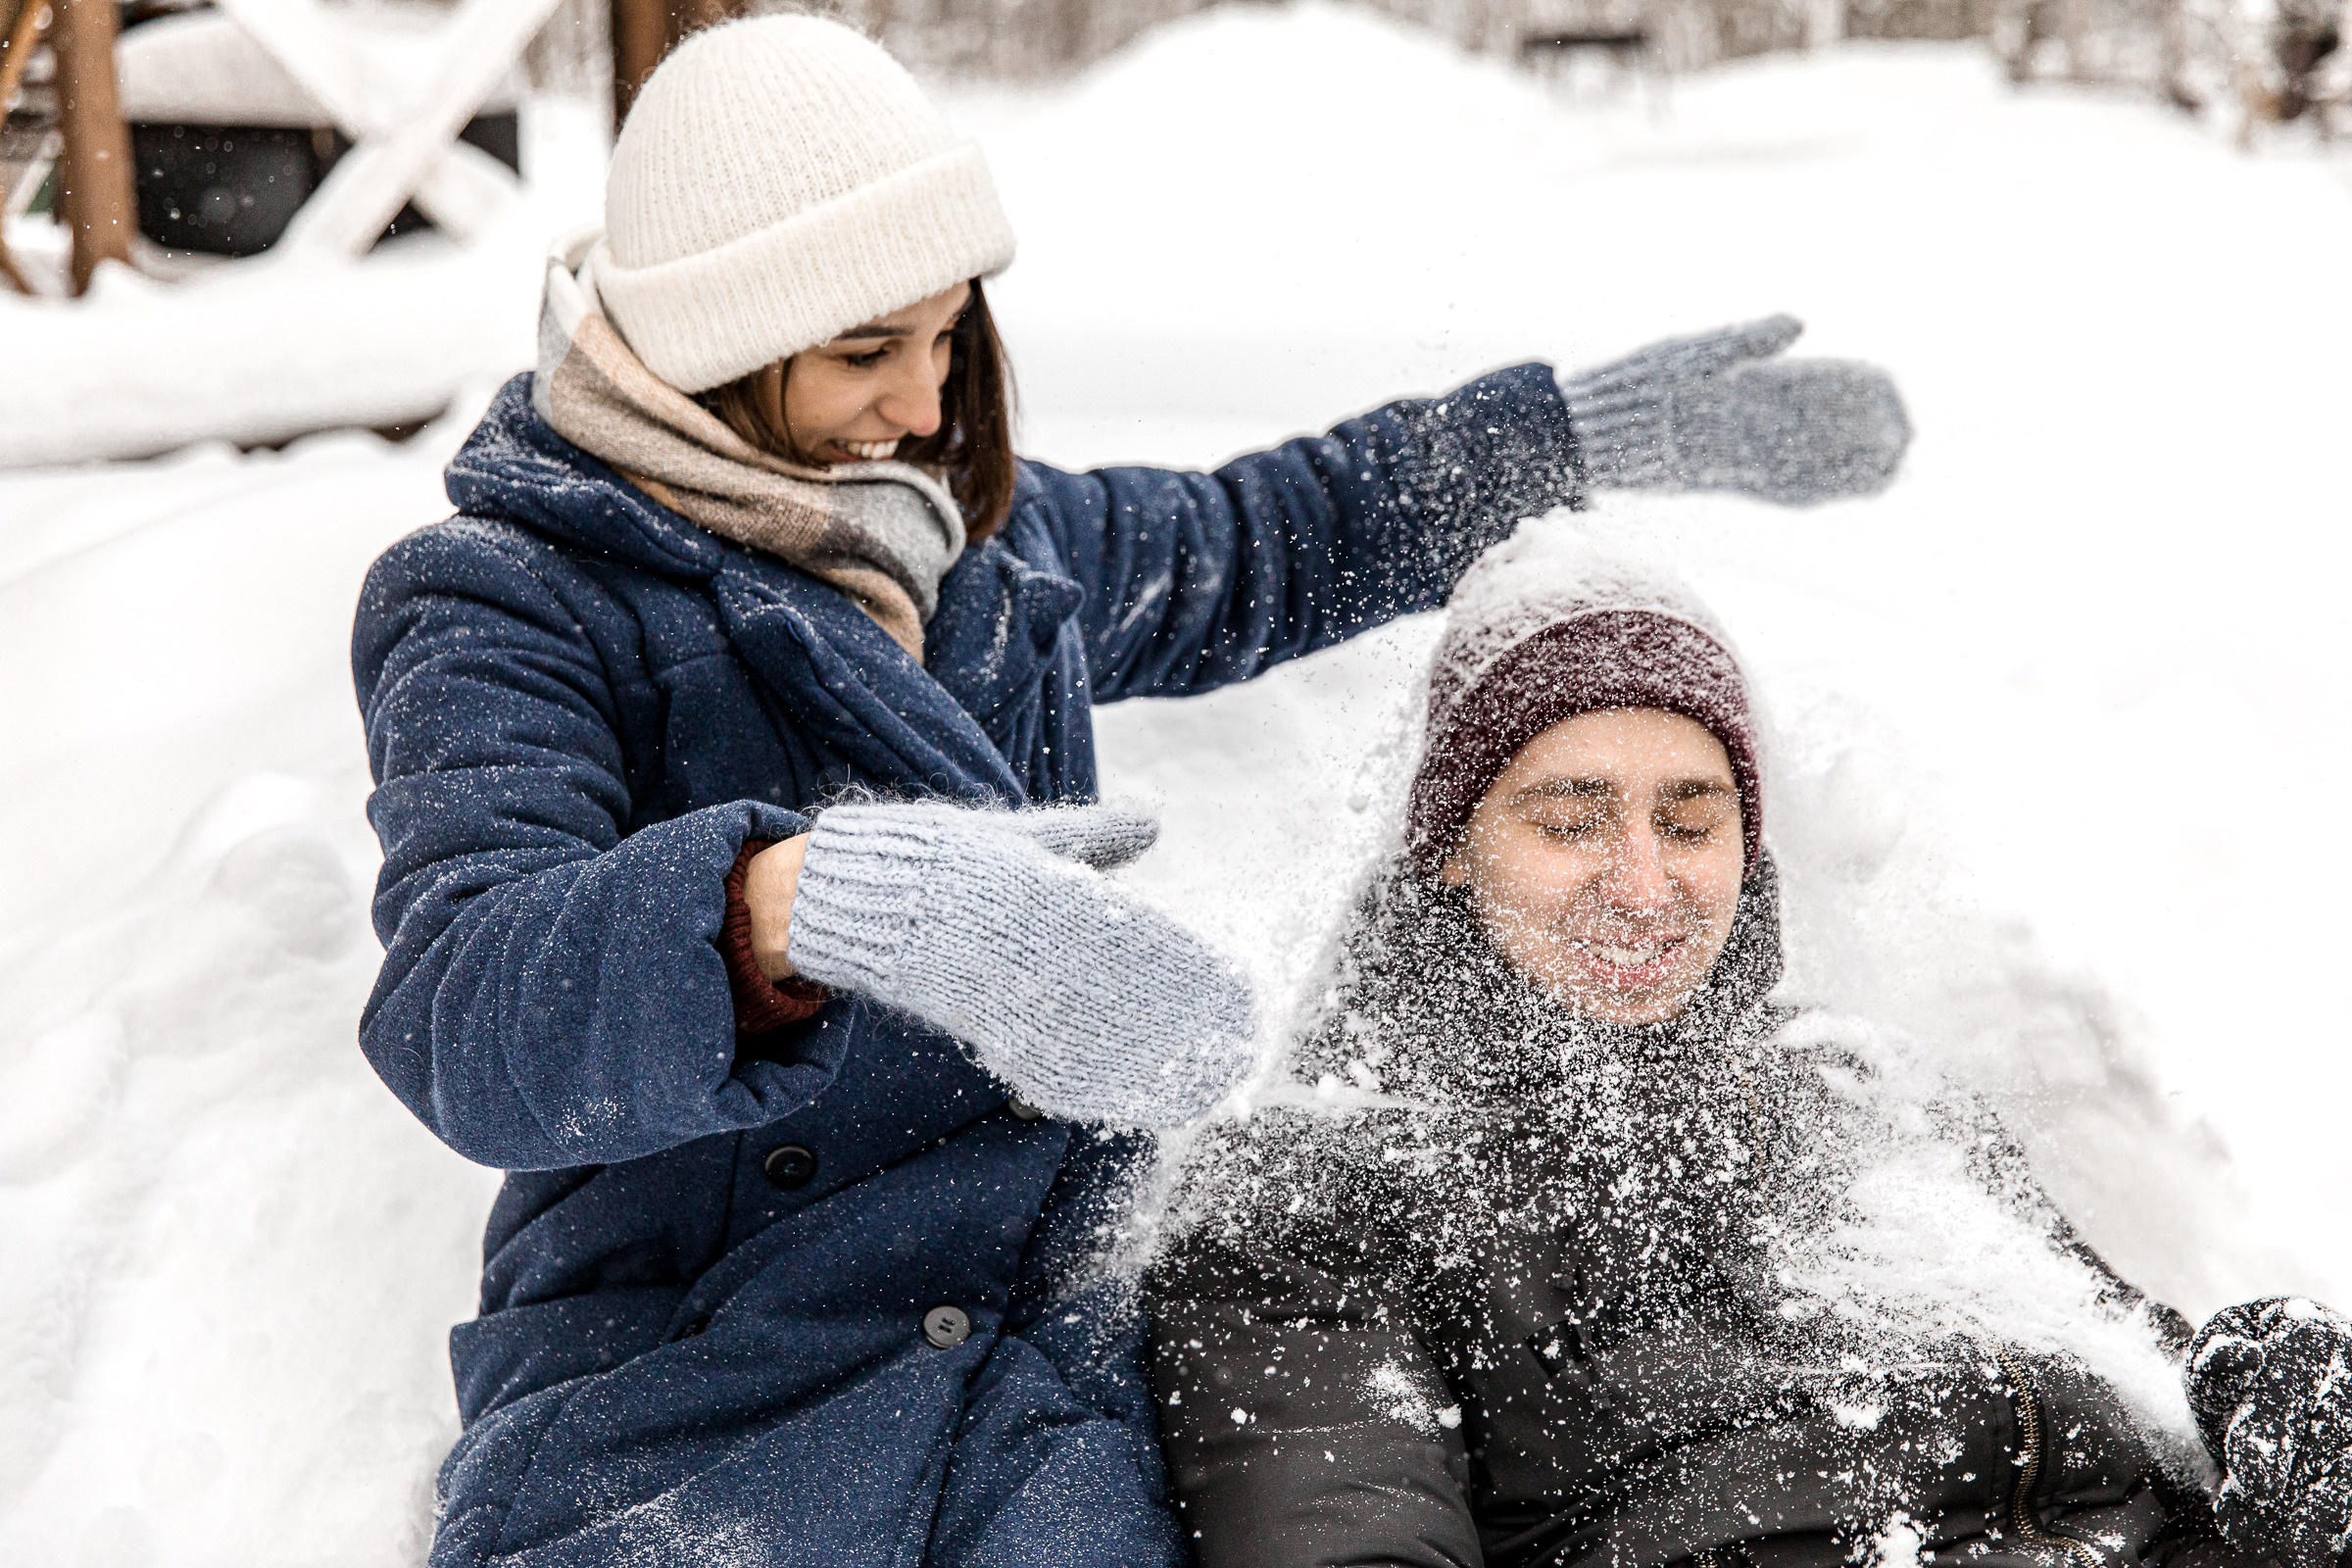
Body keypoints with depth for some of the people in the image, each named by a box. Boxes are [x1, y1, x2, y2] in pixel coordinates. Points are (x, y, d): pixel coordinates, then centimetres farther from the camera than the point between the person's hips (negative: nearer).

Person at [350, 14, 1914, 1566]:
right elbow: (468, 1009, -25)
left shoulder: (988, 542, 14)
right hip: (667, 1430, -4)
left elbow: (1261, 550, 32)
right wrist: (802, 906, -44)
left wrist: (1618, 427, 30)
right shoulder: (505, 610, -7)